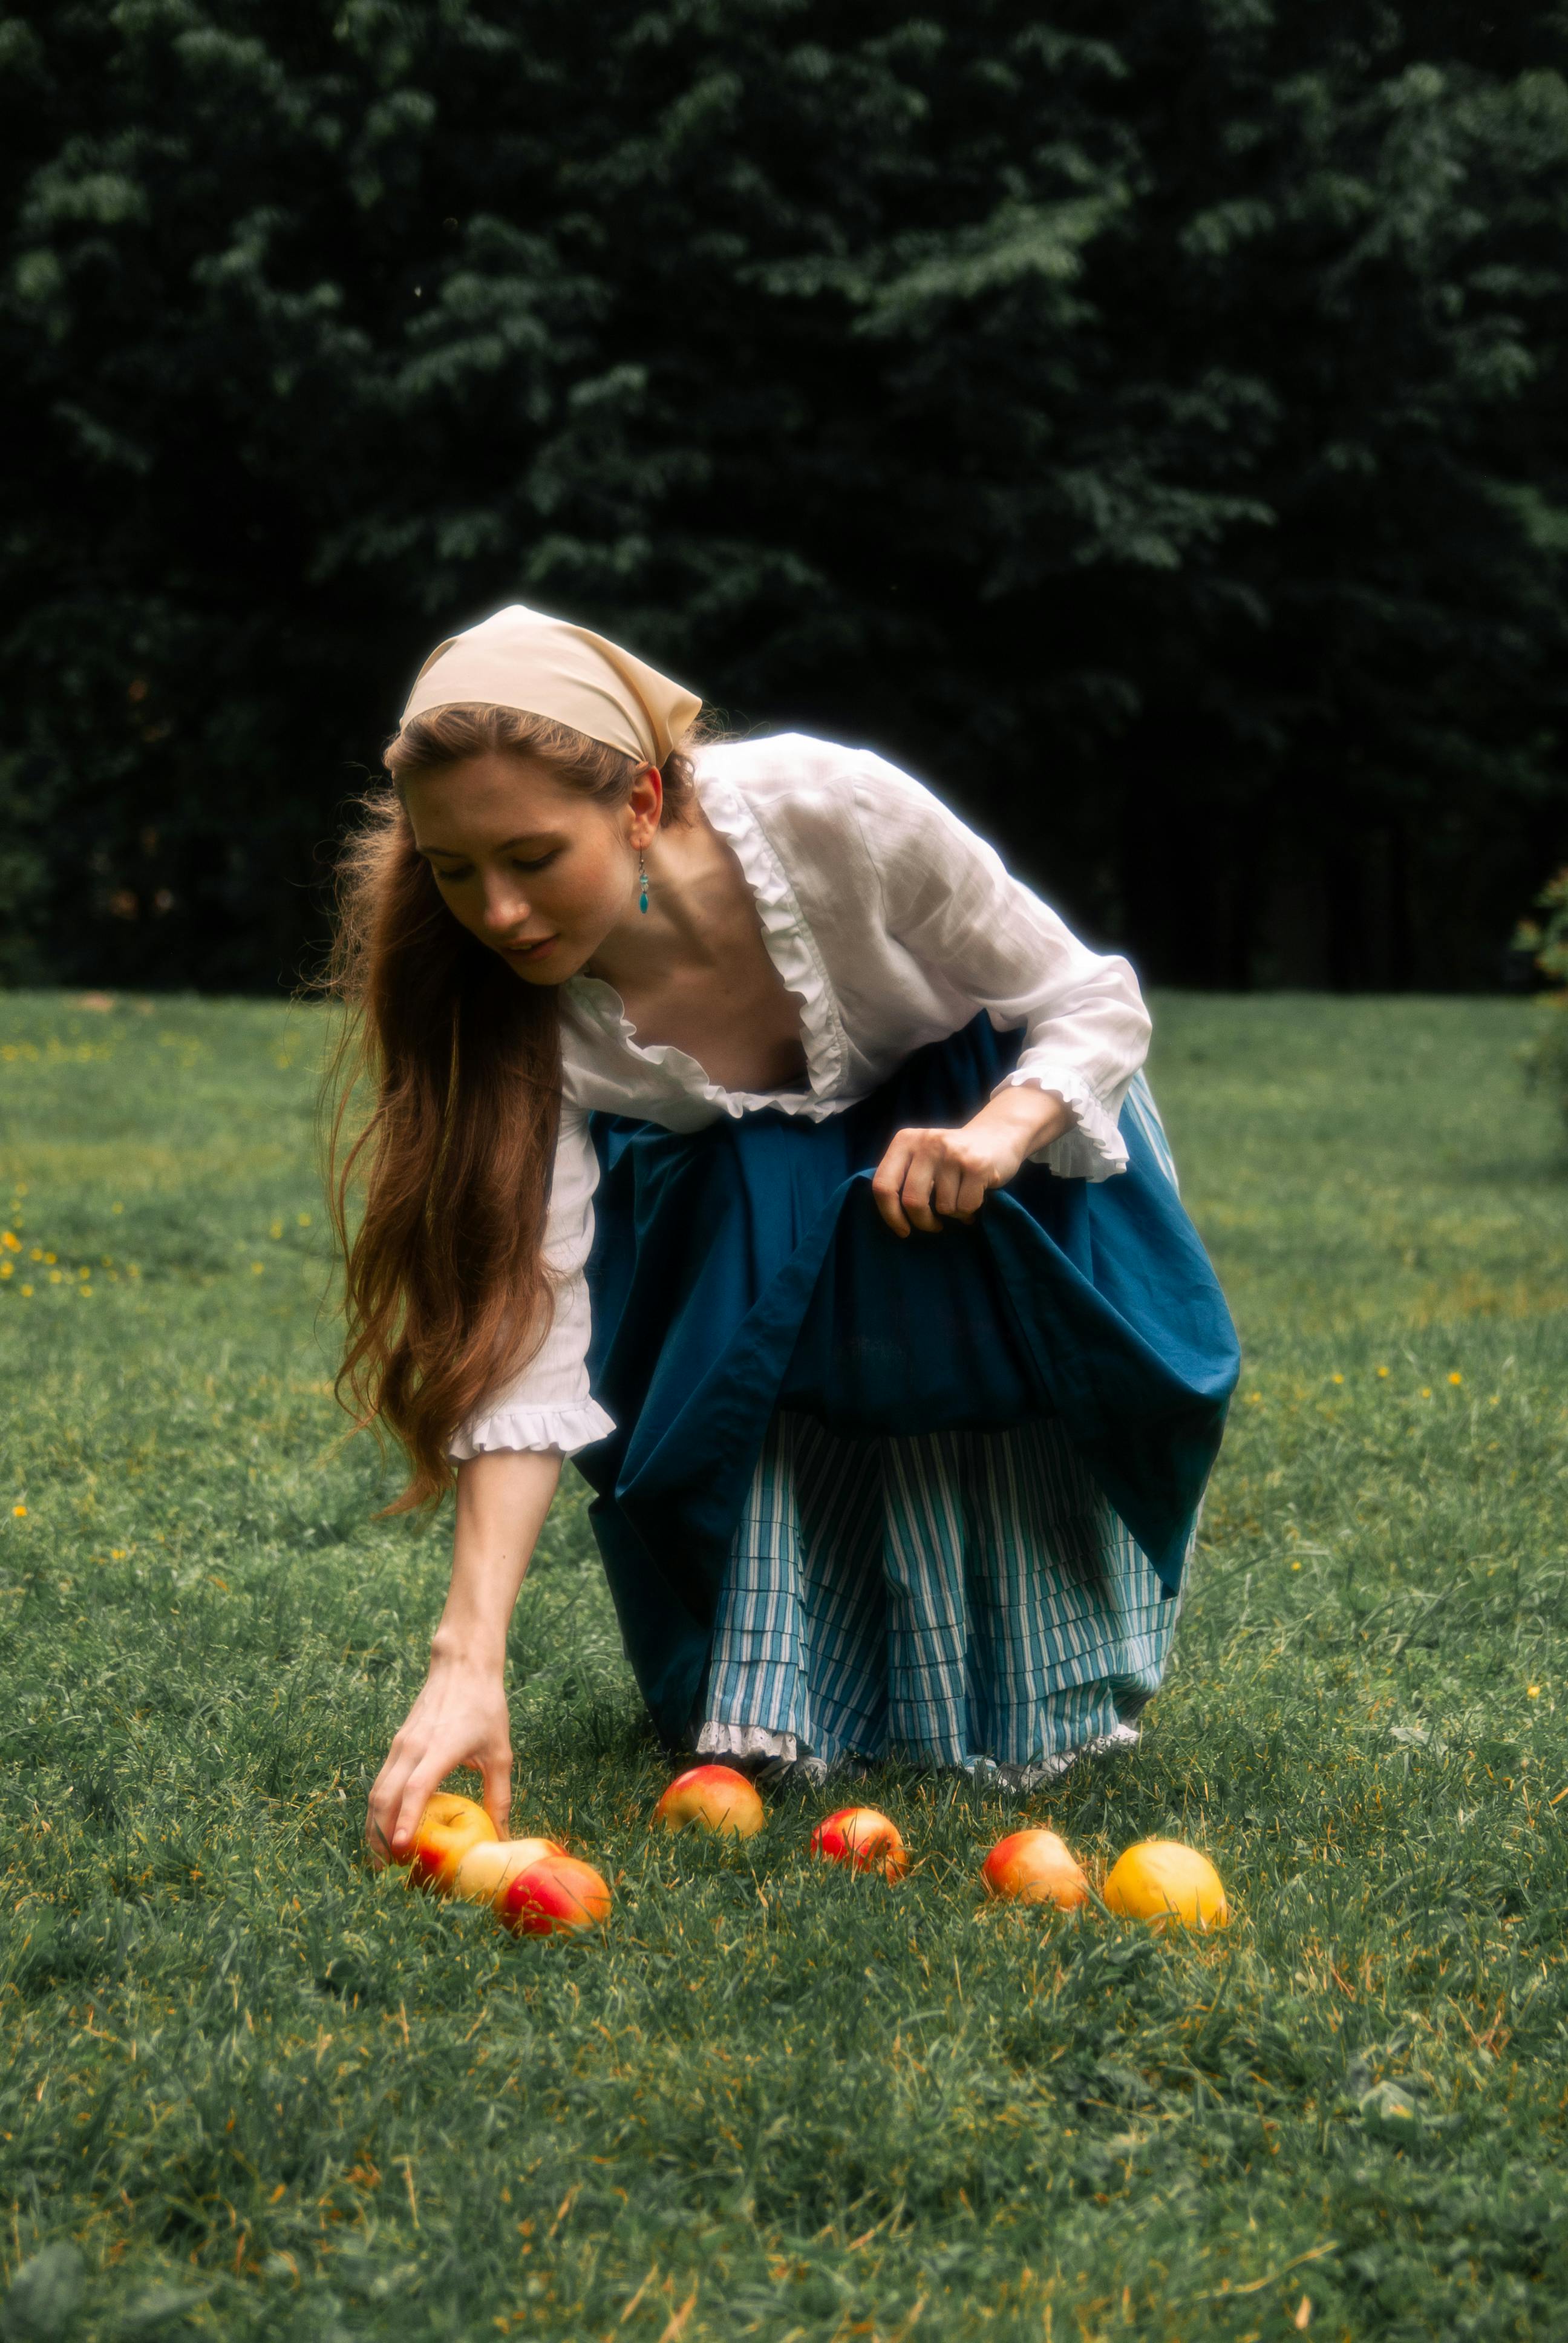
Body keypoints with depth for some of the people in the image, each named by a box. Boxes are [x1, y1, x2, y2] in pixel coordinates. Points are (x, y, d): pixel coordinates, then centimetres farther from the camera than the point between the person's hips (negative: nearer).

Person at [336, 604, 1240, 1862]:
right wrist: (470, 1660, -43)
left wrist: (999, 1133, -42)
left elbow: (1095, 1000, -21)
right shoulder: (525, 1019, -29)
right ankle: (765, 1695, -7)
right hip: (756, 1193, 1)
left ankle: (1046, 1688, -9)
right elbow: (526, 1340, -33)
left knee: (971, 1285, -28)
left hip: (1003, 1113, -1)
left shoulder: (832, 815, -35)